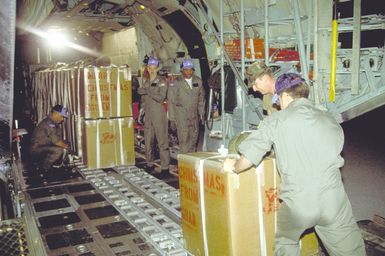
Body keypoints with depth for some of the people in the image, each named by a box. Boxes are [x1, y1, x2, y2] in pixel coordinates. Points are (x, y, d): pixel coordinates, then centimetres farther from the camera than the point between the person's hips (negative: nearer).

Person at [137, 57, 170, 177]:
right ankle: (149, 164, 22)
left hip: (159, 115, -7)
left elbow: (161, 98, -16)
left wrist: (147, 91, -19)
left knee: (162, 141, -7)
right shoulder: (146, 82, 15)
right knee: (148, 141, 10)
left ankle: (165, 168, -4)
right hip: (148, 115, 7)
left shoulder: (162, 82, -5)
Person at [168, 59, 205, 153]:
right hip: (181, 115, -5)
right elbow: (171, 101, -6)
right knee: (184, 139, -9)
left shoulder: (198, 81, 7)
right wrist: (172, 119, -7)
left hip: (194, 115, 5)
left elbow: (201, 98, 16)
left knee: (194, 137, 8)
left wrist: (202, 113, 13)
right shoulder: (176, 83, -7)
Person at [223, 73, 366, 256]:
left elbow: (247, 159, -4)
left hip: (296, 204, -2)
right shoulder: (330, 121, 7)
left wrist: (233, 166, 18)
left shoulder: (274, 121, -2)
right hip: (334, 199, 2)